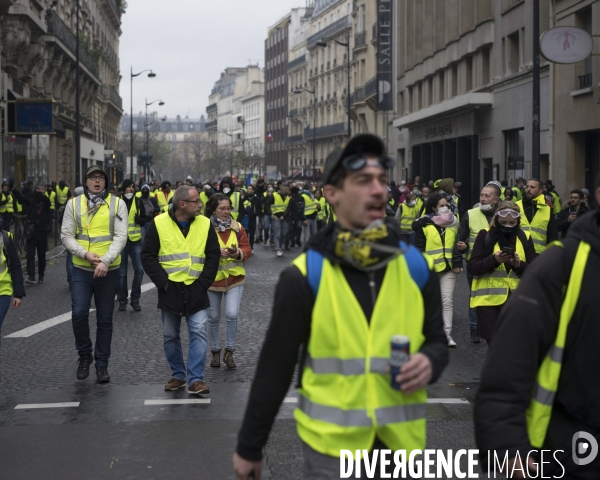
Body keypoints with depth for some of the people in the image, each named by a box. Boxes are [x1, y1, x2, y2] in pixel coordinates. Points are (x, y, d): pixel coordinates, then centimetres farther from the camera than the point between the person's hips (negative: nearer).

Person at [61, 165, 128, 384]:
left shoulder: (117, 204, 0)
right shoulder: (73, 204, 4)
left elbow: (120, 236, -8)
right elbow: (66, 235, 0)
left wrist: (105, 261, -21)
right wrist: (85, 254, -15)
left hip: (108, 271, 0)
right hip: (81, 269, 0)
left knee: (105, 319, 7)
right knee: (79, 314, -11)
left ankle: (102, 364, 19)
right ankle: (84, 355, 13)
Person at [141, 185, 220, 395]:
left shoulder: (205, 224, 1)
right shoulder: (159, 223, -4)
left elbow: (213, 255, 4)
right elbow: (147, 255, -3)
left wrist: (203, 282, -5)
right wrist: (162, 281, -10)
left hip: (195, 291, 0)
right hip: (170, 290, 0)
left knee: (199, 333, -8)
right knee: (170, 336, 8)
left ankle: (196, 379, -4)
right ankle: (178, 375, 23)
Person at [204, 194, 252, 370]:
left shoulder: (237, 227, 1)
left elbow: (247, 249, 1)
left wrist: (239, 253, -20)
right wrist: (216, 252, -25)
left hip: (234, 278, 1)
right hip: (212, 278, -1)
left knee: (232, 314, -12)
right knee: (214, 317, 9)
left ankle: (229, 351, 6)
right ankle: (215, 351, 27)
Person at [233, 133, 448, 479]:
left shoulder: (415, 266, 0)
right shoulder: (305, 275, -8)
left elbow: (436, 340, 12)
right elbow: (275, 367, -3)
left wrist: (429, 361, -11)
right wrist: (250, 447, 1)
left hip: (401, 442, 3)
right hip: (331, 443, -3)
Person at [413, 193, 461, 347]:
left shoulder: (453, 223, 10)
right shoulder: (424, 224, -2)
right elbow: (419, 247, -3)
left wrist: (458, 263, 2)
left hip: (448, 267, 2)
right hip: (430, 269, -2)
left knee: (448, 300, -4)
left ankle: (447, 333, -5)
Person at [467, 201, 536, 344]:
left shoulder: (525, 238, 9)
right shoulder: (485, 235, 3)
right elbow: (472, 267, -3)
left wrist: (519, 265, -15)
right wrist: (493, 260, -19)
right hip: (489, 299, -1)